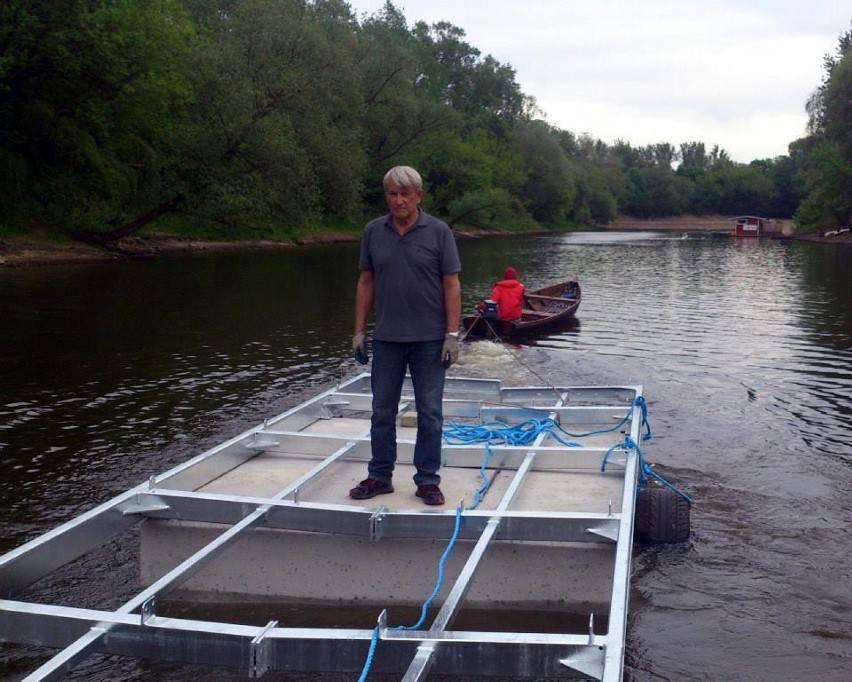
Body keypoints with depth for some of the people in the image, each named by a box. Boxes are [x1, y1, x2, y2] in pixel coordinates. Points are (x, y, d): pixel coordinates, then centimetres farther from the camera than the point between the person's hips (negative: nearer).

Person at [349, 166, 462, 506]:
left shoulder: (438, 232, -4)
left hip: (429, 339, -3)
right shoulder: (373, 232, 4)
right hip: (386, 338, 3)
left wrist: (452, 334, -11)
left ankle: (427, 480, 15)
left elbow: (451, 284, -5)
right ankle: (380, 476, 23)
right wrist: (359, 331, 4)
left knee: (430, 413, 4)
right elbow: (366, 282, 8)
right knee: (382, 411, 10)